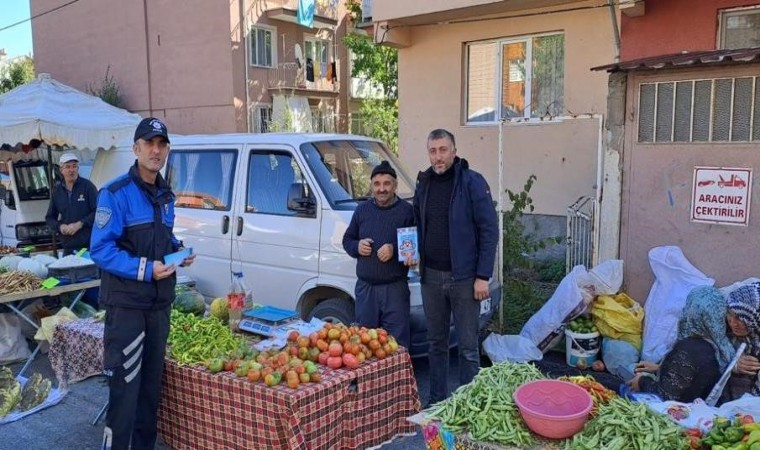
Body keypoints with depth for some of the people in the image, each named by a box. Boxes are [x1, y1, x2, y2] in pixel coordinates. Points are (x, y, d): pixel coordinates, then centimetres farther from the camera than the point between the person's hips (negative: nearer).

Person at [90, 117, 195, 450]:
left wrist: (179, 251, 2)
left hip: (160, 301, 7)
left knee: (152, 382, 17)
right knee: (126, 385, -6)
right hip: (127, 304, -7)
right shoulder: (116, 194, -13)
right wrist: (144, 269, -25)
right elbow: (100, 249, -17)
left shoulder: (165, 195, 10)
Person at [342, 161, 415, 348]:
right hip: (365, 287, 4)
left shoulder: (407, 210, -5)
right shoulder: (362, 209, 11)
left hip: (395, 288, -4)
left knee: (397, 342, -1)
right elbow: (347, 239, 18)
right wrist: (357, 246, -3)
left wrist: (395, 250, -22)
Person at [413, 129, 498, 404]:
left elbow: (489, 230, -10)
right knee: (436, 343, 14)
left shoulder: (472, 182, -8)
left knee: (468, 347, 2)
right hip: (431, 276, 5)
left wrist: (483, 276, -14)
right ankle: (437, 401, 27)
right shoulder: (423, 184, 9)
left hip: (464, 277, -5)